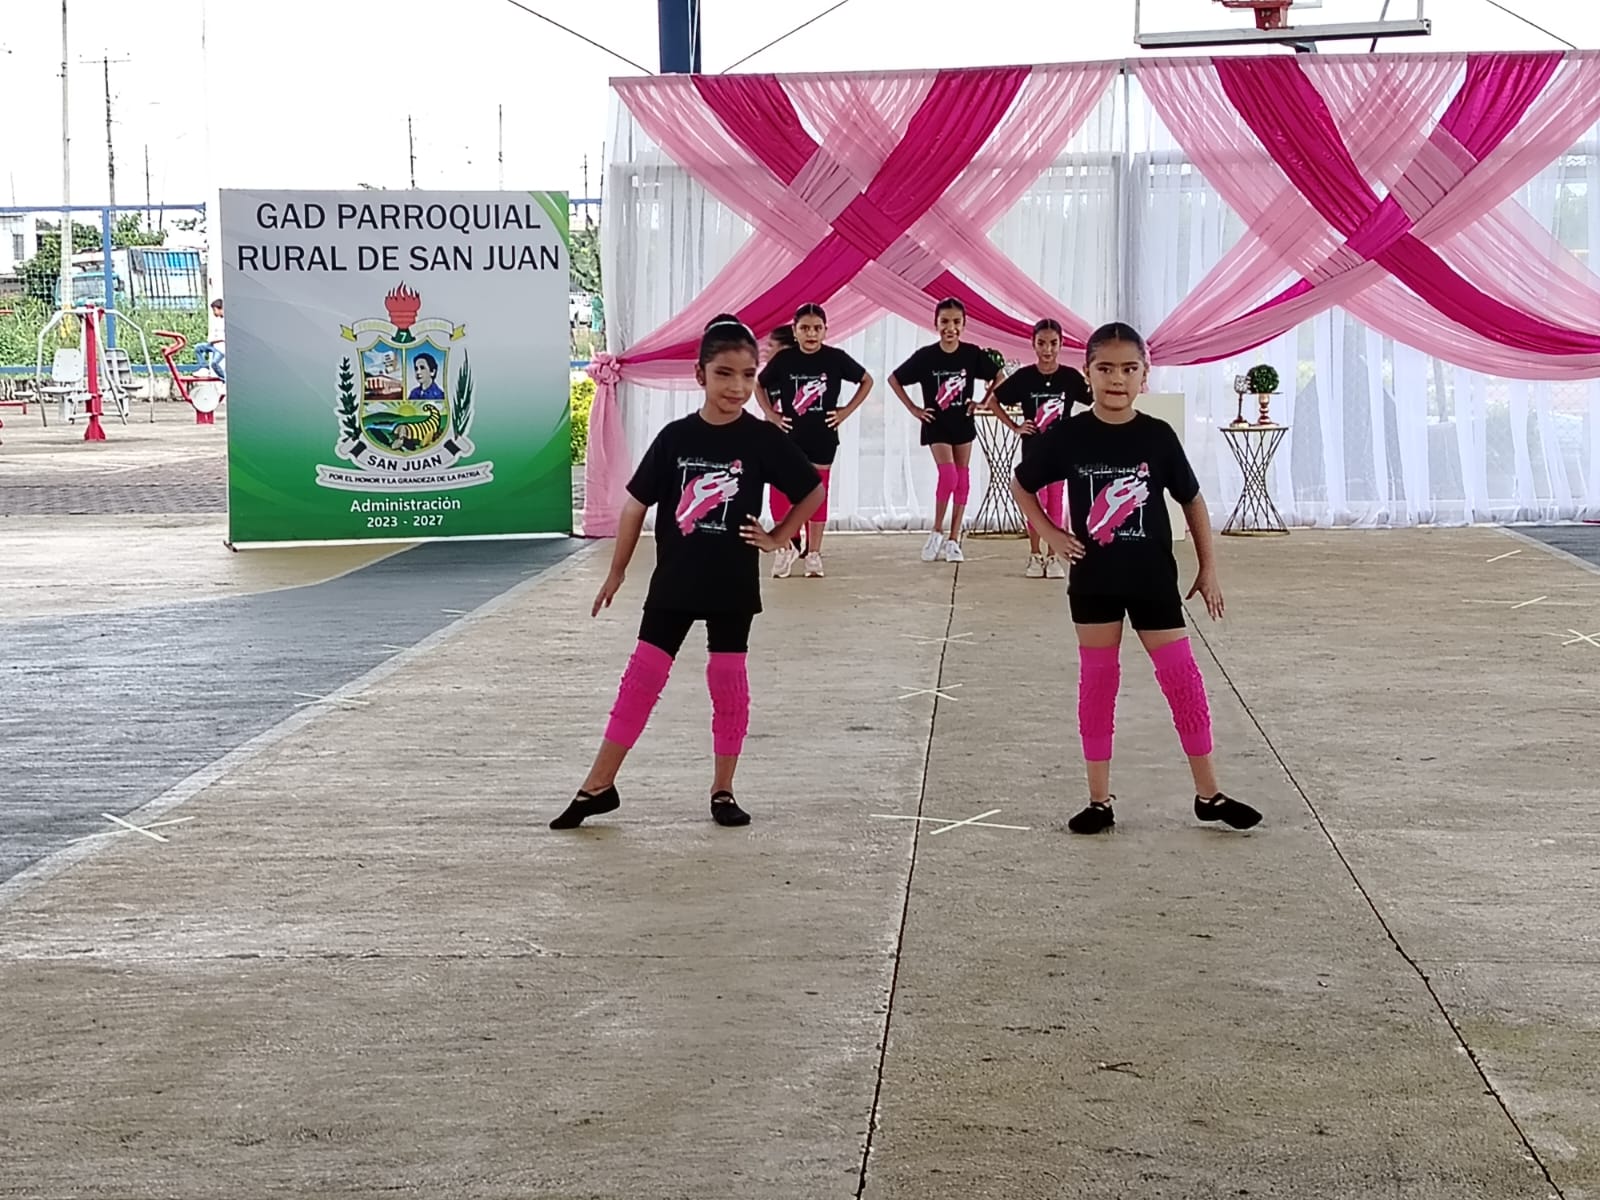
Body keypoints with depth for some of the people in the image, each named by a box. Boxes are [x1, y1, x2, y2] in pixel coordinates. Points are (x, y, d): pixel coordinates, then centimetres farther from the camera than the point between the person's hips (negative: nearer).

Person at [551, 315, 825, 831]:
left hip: (732, 585, -1)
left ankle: (723, 790, 18)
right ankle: (598, 786, 7)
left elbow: (812, 492, 5)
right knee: (641, 679, 2)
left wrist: (777, 538, 0)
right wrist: (616, 573, 5)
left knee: (729, 686, 6)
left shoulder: (763, 440, -6)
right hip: (673, 581, 1)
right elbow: (637, 504, 3)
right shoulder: (675, 437, -4)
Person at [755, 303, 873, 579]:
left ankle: (814, 554, 16)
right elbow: (759, 384, 11)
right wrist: (770, 413, 2)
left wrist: (846, 411, 0)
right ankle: (785, 549, 13)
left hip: (822, 437, 0)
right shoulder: (783, 359, -4)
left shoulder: (835, 358, -6)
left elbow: (866, 381, 7)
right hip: (789, 435, 0)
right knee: (781, 492, -4)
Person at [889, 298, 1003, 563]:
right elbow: (894, 379, 0)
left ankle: (953, 540, 12)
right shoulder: (926, 356, -11)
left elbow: (999, 376, 7)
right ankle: (937, 532, 3)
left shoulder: (972, 354, -8)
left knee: (962, 480, 4)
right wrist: (912, 408, -3)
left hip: (963, 423, 3)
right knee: (948, 476, -16)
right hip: (936, 424, -3)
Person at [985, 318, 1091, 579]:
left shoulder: (1070, 377, -6)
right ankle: (1034, 556, 11)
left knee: (1056, 502, 4)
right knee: (1035, 501, 1)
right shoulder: (1024, 377, -6)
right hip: (1033, 447, 0)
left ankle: (1053, 557, 12)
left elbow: (1096, 401, 4)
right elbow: (994, 401, 4)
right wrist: (1015, 427, -1)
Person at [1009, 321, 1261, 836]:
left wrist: (1209, 570, 5)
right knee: (1097, 681, 6)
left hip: (1153, 578, 0)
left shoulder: (1158, 436, -5)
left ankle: (1208, 793, 9)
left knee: (1183, 677, -1)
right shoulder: (1071, 437, -5)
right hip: (1094, 578, 0)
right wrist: (1051, 534, -2)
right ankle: (1099, 799, 13)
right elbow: (1021, 485, 9)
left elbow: (1192, 501, 4)